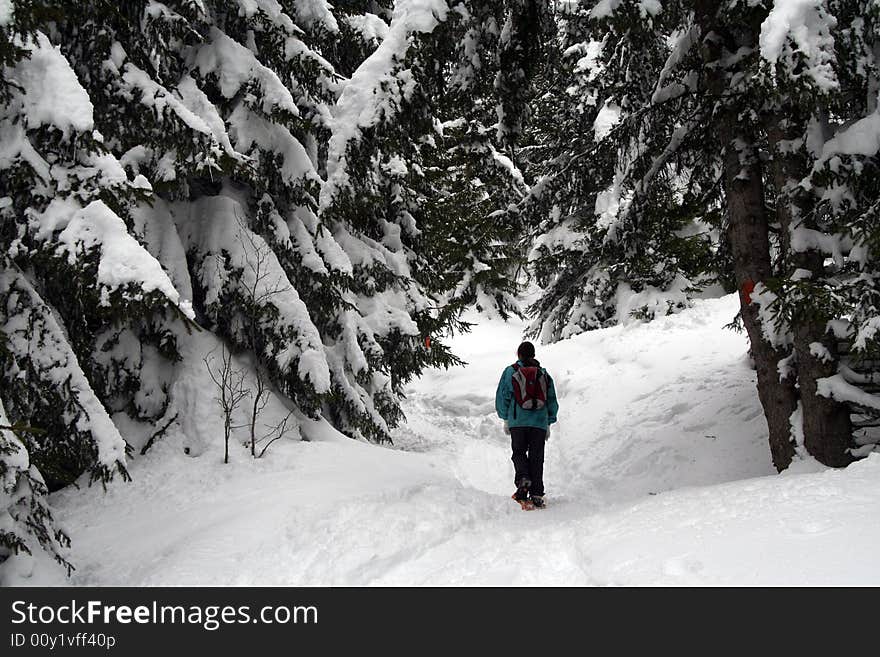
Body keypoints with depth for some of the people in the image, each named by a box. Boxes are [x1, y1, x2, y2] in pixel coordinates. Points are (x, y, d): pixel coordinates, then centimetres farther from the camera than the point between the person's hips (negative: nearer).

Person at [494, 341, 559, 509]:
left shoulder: (510, 371, 4)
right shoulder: (544, 373, 10)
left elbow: (502, 397, 4)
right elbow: (552, 401, 13)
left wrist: (505, 419, 14)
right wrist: (549, 424, 20)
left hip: (517, 421, -2)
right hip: (540, 422, 2)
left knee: (519, 452, 10)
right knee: (536, 457, 6)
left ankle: (523, 479, -17)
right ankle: (536, 494, 1)